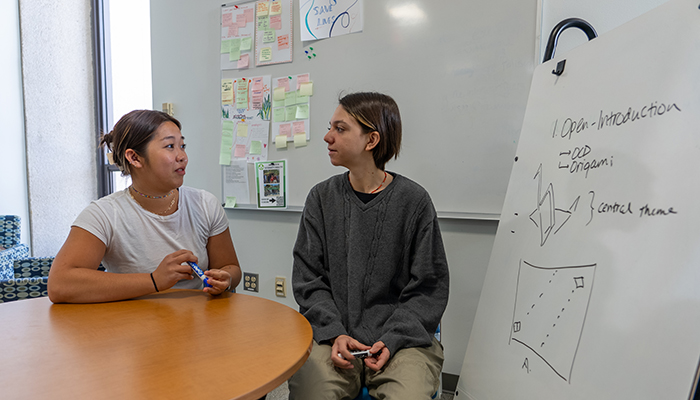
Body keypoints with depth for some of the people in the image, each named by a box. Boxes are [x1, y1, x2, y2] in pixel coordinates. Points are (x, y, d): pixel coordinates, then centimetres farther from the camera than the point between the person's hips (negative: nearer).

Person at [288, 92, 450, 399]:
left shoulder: (414, 200, -3)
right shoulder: (321, 198, 4)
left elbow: (429, 288, -1)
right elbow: (308, 279, 4)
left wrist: (392, 340, -13)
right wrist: (334, 333, -10)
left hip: (401, 338, 0)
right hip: (333, 335, 1)